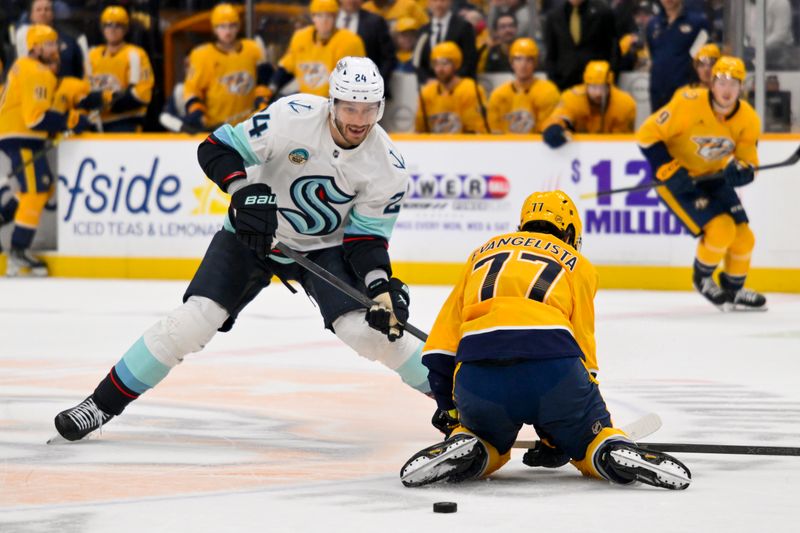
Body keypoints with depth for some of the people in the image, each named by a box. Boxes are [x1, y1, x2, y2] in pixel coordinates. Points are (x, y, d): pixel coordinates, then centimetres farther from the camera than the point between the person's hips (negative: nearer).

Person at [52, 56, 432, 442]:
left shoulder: (388, 168, -18)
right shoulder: (294, 116, -26)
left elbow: (367, 236, -10)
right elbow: (216, 149, -20)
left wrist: (381, 285, -26)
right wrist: (244, 191, -36)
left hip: (325, 246, 1)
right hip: (253, 232, -1)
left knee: (368, 329, -19)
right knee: (194, 319, -15)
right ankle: (104, 403, -6)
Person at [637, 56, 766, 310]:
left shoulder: (748, 119, -10)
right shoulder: (688, 105, -27)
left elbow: (749, 162, -3)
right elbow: (647, 136, -21)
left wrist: (740, 170, -28)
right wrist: (669, 171, -27)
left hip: (714, 178, 6)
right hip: (678, 178, -6)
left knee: (743, 237, 1)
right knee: (721, 229, -21)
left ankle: (734, 289, 29)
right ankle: (702, 279, 7)